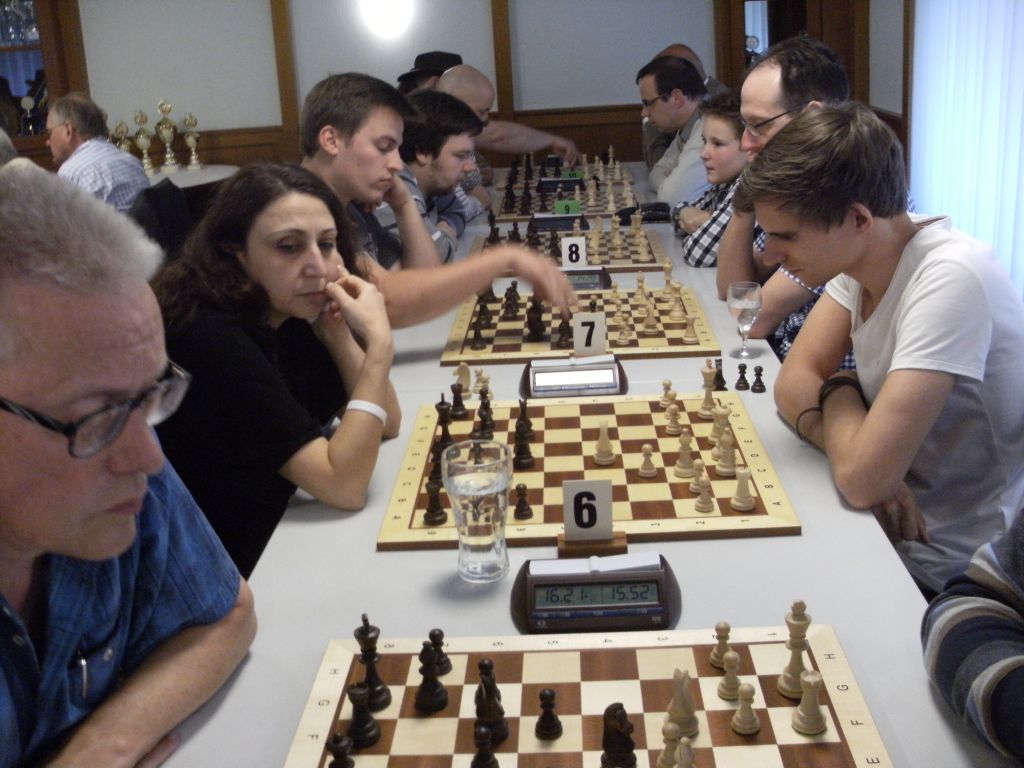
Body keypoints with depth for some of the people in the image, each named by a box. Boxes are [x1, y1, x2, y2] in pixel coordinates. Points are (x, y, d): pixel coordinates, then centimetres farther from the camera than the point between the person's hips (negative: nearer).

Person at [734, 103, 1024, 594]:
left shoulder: (951, 280, -28)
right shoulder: (863, 250, -4)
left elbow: (862, 477, -32)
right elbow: (794, 383, -2)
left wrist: (840, 392, -11)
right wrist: (866, 459, -20)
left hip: (944, 574, -6)